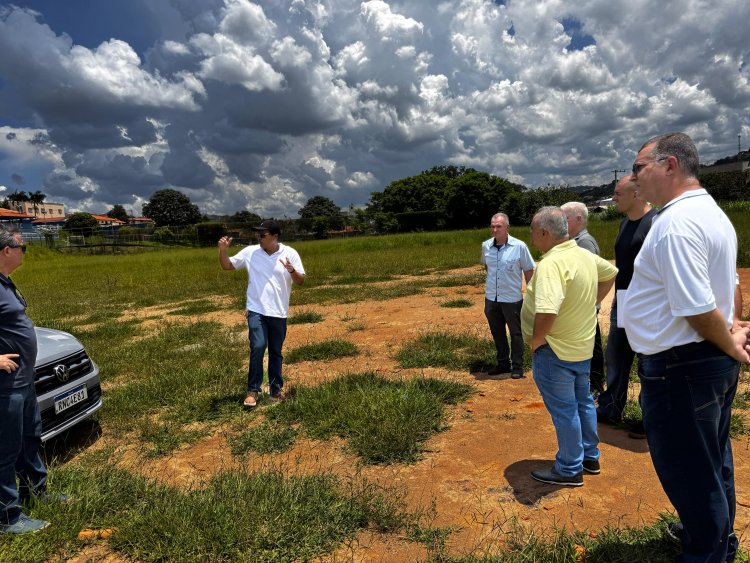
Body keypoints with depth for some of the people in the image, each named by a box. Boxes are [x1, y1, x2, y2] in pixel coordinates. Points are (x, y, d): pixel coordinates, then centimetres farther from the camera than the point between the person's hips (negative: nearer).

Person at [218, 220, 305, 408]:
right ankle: (253, 390, 2)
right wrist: (223, 250, -12)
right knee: (258, 347, -12)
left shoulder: (290, 253, -5)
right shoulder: (250, 252, -1)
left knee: (276, 352, 12)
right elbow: (227, 265, 7)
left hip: (279, 313, 0)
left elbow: (300, 281, -6)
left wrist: (292, 271, -27)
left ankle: (276, 389, 26)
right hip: (256, 310, 0)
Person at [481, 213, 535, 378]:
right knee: (497, 333, 17)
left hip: (512, 299, -4)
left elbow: (528, 271, -4)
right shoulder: (486, 246, -1)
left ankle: (517, 366, 23)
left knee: (516, 333, 10)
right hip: (491, 298, 4)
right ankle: (503, 363, 33)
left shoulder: (519, 246, -13)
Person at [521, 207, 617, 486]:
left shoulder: (551, 264, -27)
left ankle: (569, 470, 23)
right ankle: (590, 457, 39)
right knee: (583, 401, 22)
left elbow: (547, 312, -39)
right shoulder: (585, 255, 2)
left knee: (563, 410, 6)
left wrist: (536, 340, -21)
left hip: (555, 351, -9)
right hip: (583, 346, 9)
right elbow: (611, 273, 22)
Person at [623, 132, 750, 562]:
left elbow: (698, 309, -25)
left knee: (689, 474, 8)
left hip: (680, 369, -11)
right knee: (713, 465, 26)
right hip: (714, 365, 11)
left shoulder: (676, 223, -23)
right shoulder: (713, 213, 11)